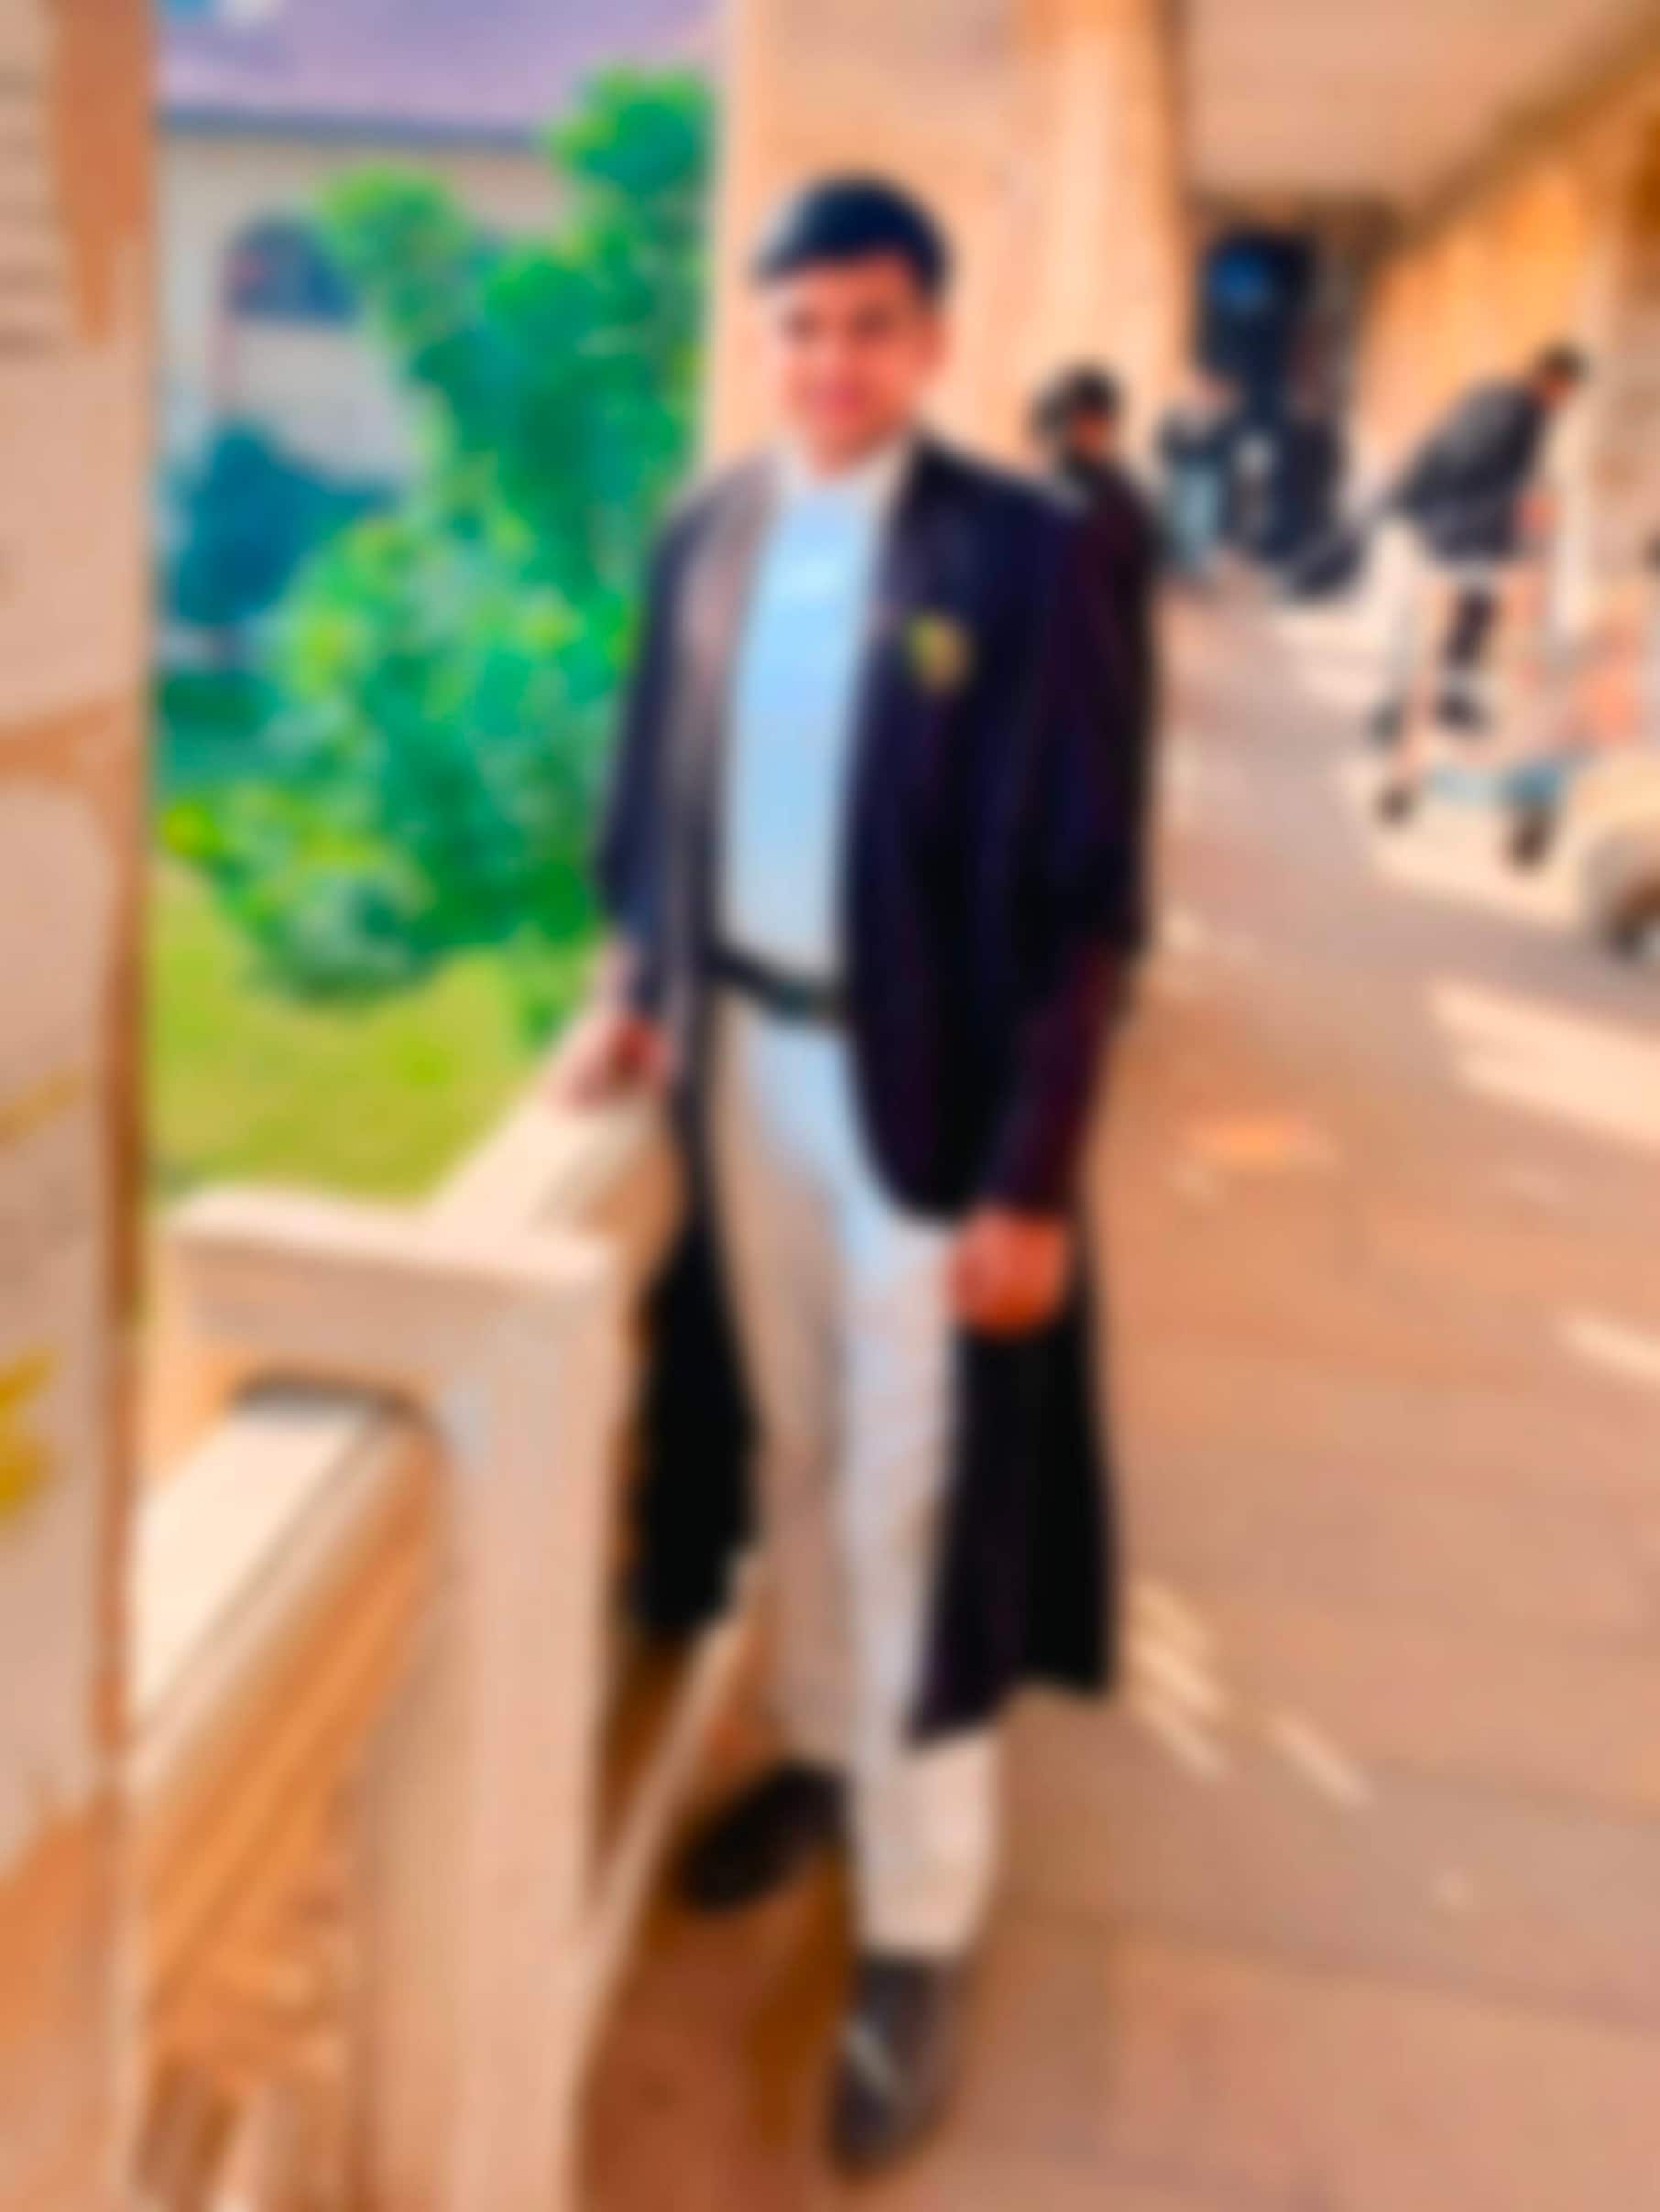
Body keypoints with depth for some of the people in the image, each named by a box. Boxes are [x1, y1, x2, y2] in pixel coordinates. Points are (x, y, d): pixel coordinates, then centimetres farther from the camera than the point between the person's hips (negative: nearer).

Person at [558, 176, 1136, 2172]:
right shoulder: (705, 536, 4)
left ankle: (916, 1937, 19)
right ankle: (821, 1750, 43)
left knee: (913, 1508, 4)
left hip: (924, 1093, -5)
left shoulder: (1016, 553, -13)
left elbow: (1081, 894, -13)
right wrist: (631, 990, 2)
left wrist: (1031, 1178, -15)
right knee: (785, 1451, 19)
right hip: (741, 1065, 5)